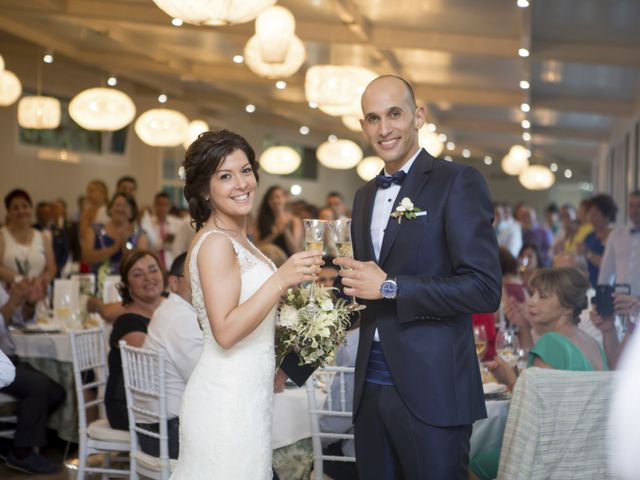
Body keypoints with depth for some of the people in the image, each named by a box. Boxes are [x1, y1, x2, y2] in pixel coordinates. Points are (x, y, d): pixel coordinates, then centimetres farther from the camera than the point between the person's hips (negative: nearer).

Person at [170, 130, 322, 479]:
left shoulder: (238, 240, 13)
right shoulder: (215, 242, -15)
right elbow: (225, 331, -23)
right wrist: (281, 280, -27)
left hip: (246, 394, 9)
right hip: (227, 401, -9)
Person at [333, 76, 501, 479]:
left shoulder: (458, 182, -8)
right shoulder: (366, 195, 15)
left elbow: (485, 289, -16)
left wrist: (389, 287, -17)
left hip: (431, 390, -6)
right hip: (372, 385, 7)